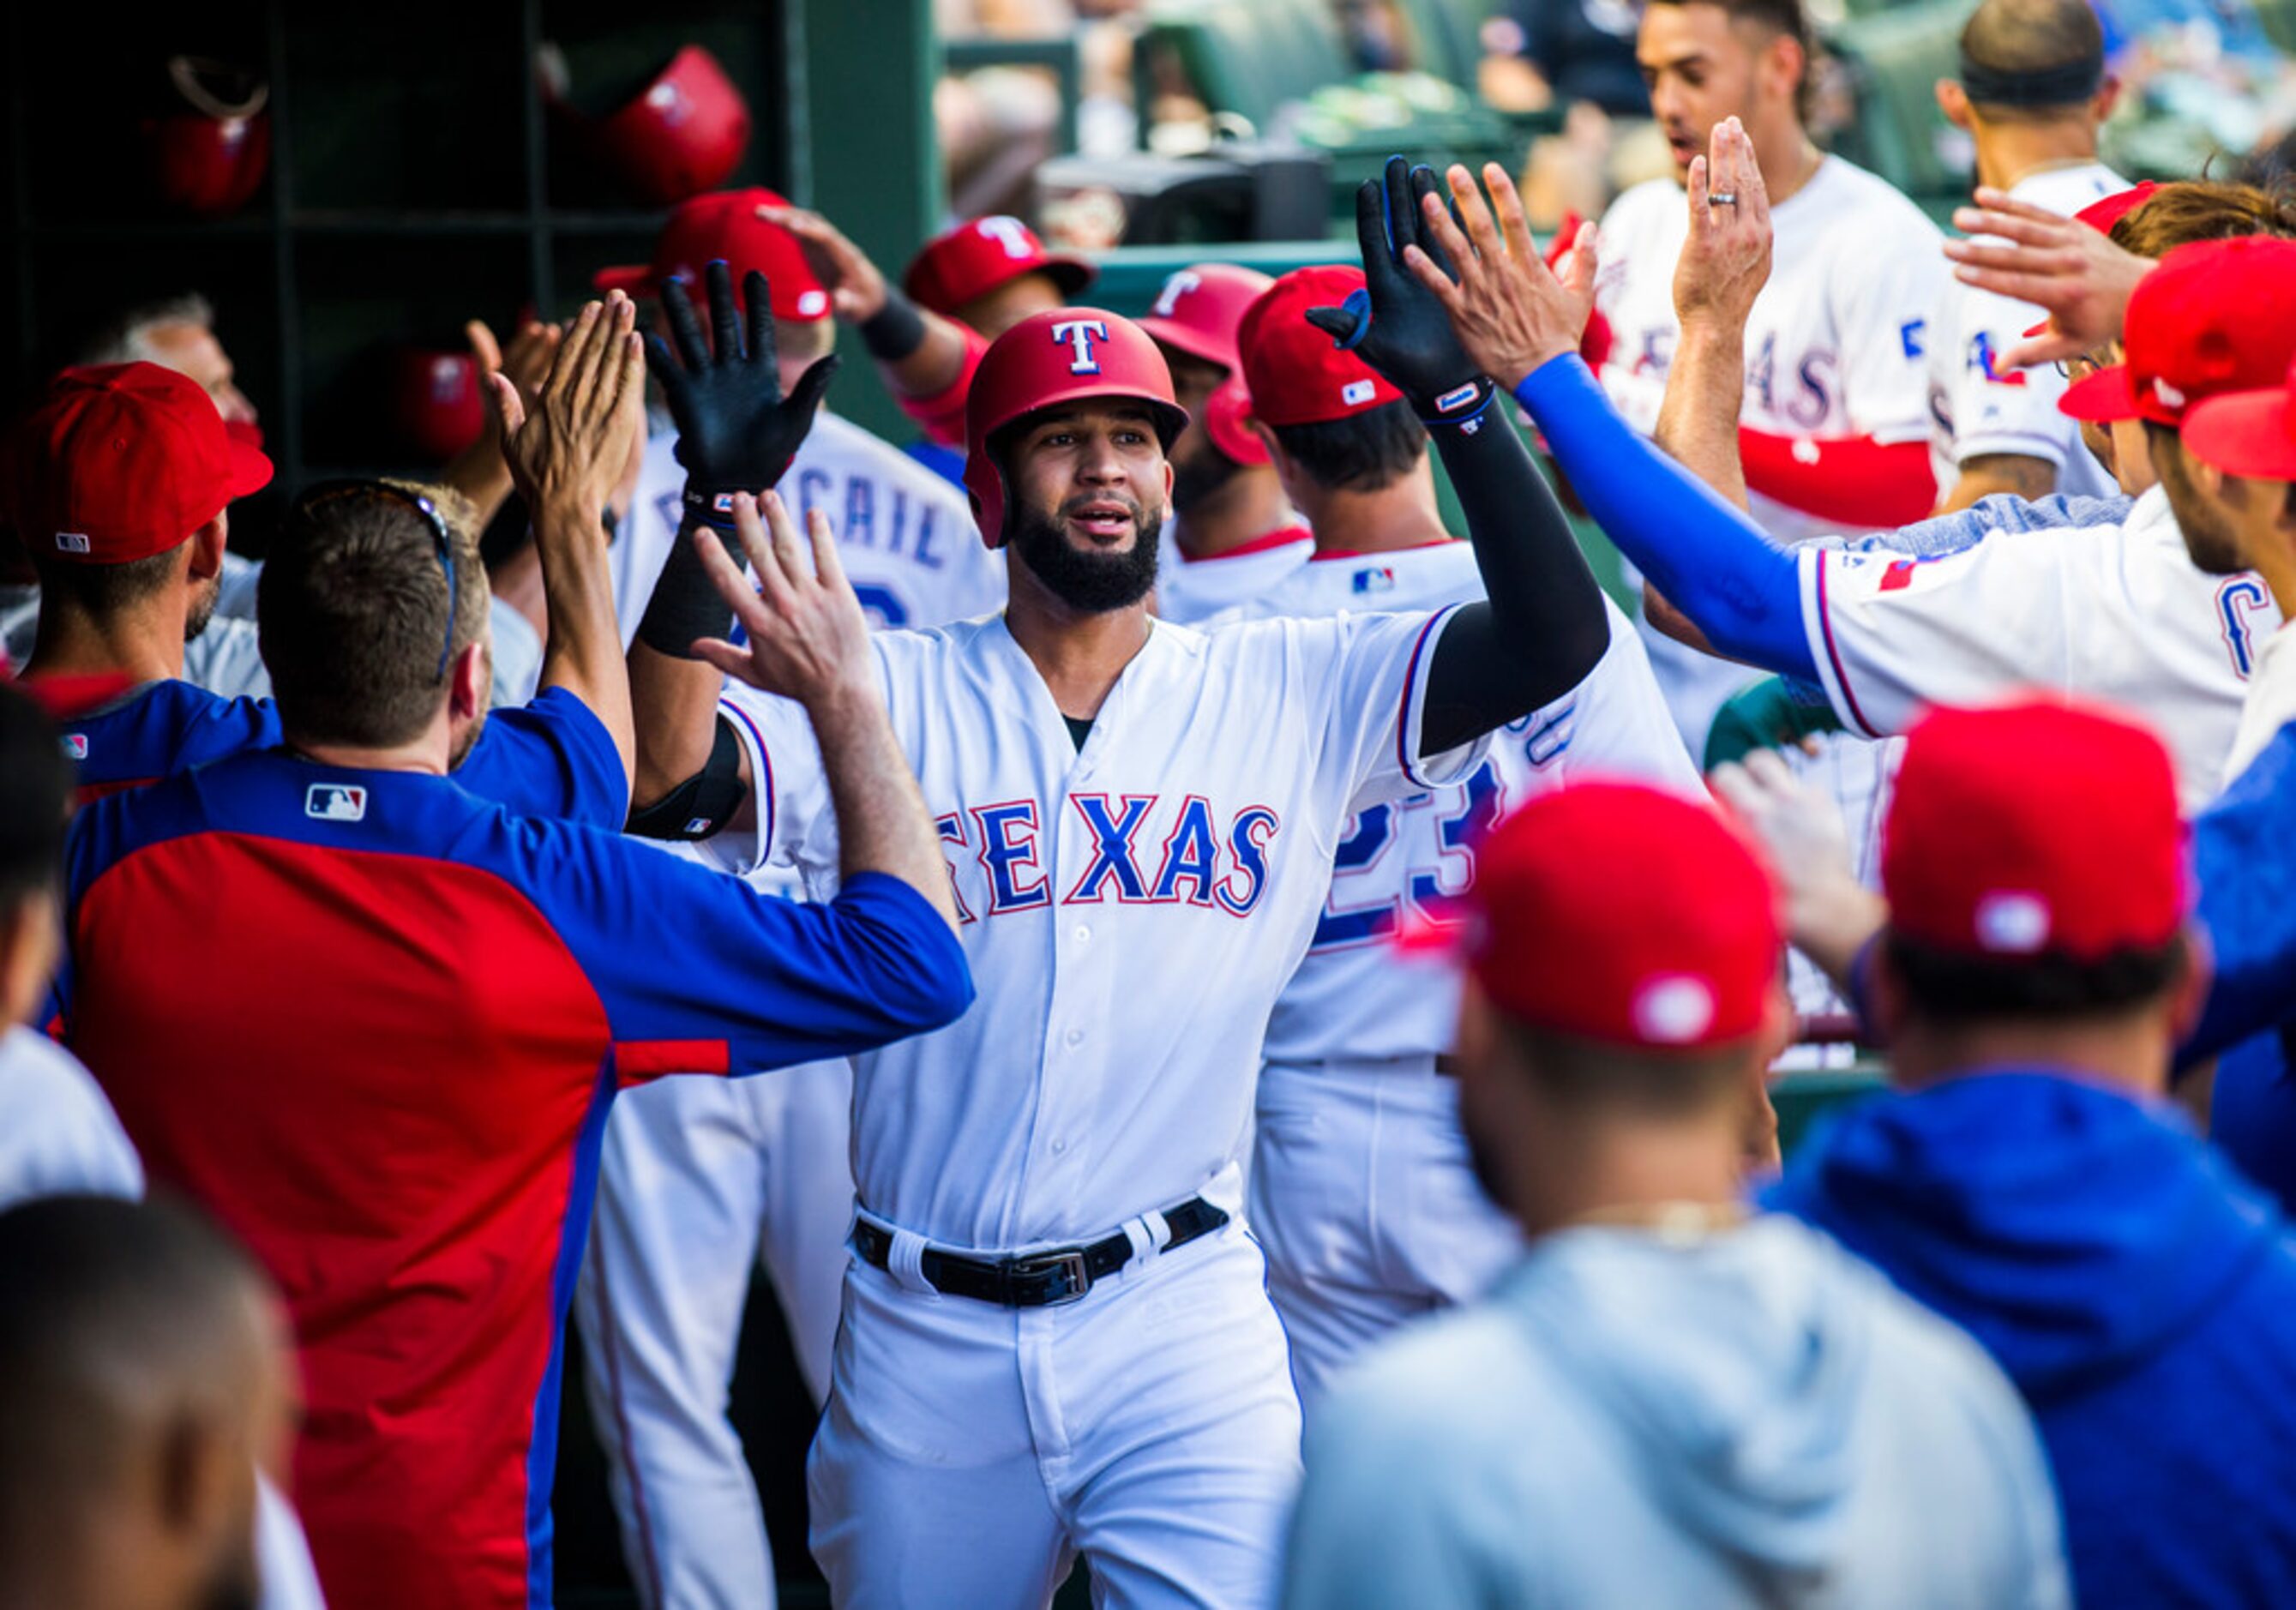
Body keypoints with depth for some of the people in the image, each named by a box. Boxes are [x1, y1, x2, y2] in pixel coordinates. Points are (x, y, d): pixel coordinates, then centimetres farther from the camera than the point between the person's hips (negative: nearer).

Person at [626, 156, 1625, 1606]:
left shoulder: (1293, 694, 3)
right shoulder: (892, 699, 2)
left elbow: (1555, 642, -8)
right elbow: (664, 770, -13)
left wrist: (1454, 388, -16)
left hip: (1179, 1322, -1)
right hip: (928, 1334, 1)